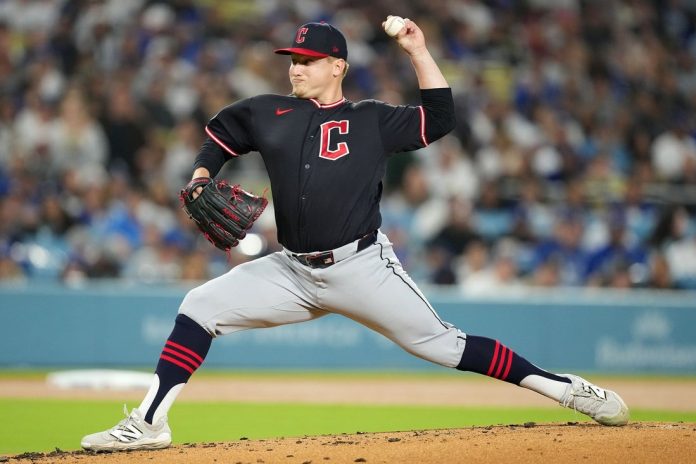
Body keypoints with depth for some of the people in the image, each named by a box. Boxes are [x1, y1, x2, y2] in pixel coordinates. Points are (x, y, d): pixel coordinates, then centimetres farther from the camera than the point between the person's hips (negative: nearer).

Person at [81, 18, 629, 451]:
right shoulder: (268, 113, 11)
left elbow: (441, 118, -2)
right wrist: (201, 179, 8)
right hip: (291, 272, 4)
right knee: (199, 308, -8)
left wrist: (418, 52, -5)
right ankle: (149, 422, -6)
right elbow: (219, 133, 26)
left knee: (441, 345, -9)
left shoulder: (373, 120, 4)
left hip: (362, 266, -4)